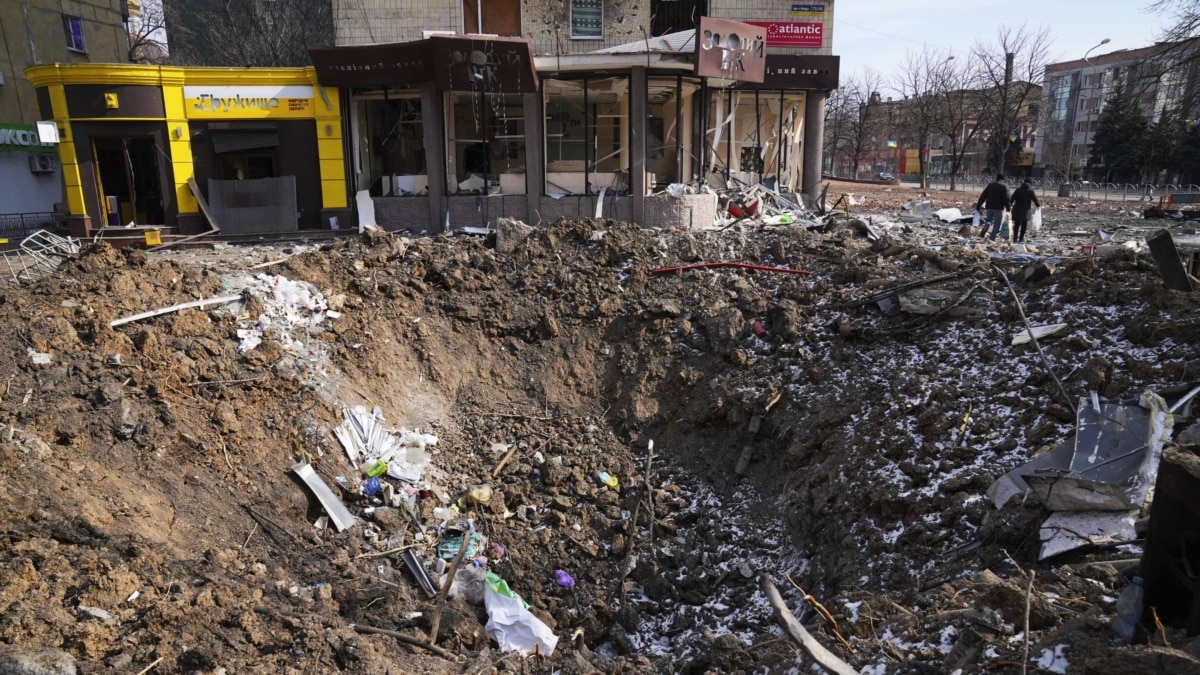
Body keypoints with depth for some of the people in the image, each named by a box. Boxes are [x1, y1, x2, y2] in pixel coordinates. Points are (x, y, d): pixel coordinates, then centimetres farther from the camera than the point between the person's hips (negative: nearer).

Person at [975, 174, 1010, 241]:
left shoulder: (990, 185, 9)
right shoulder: (1004, 186, -1)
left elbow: (983, 196, 6)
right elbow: (1006, 198, -9)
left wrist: (978, 206, 9)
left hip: (989, 207, 3)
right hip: (998, 208, -3)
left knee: (988, 220, 20)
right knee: (997, 224, 3)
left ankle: (984, 229, -9)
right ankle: (992, 239, -1)